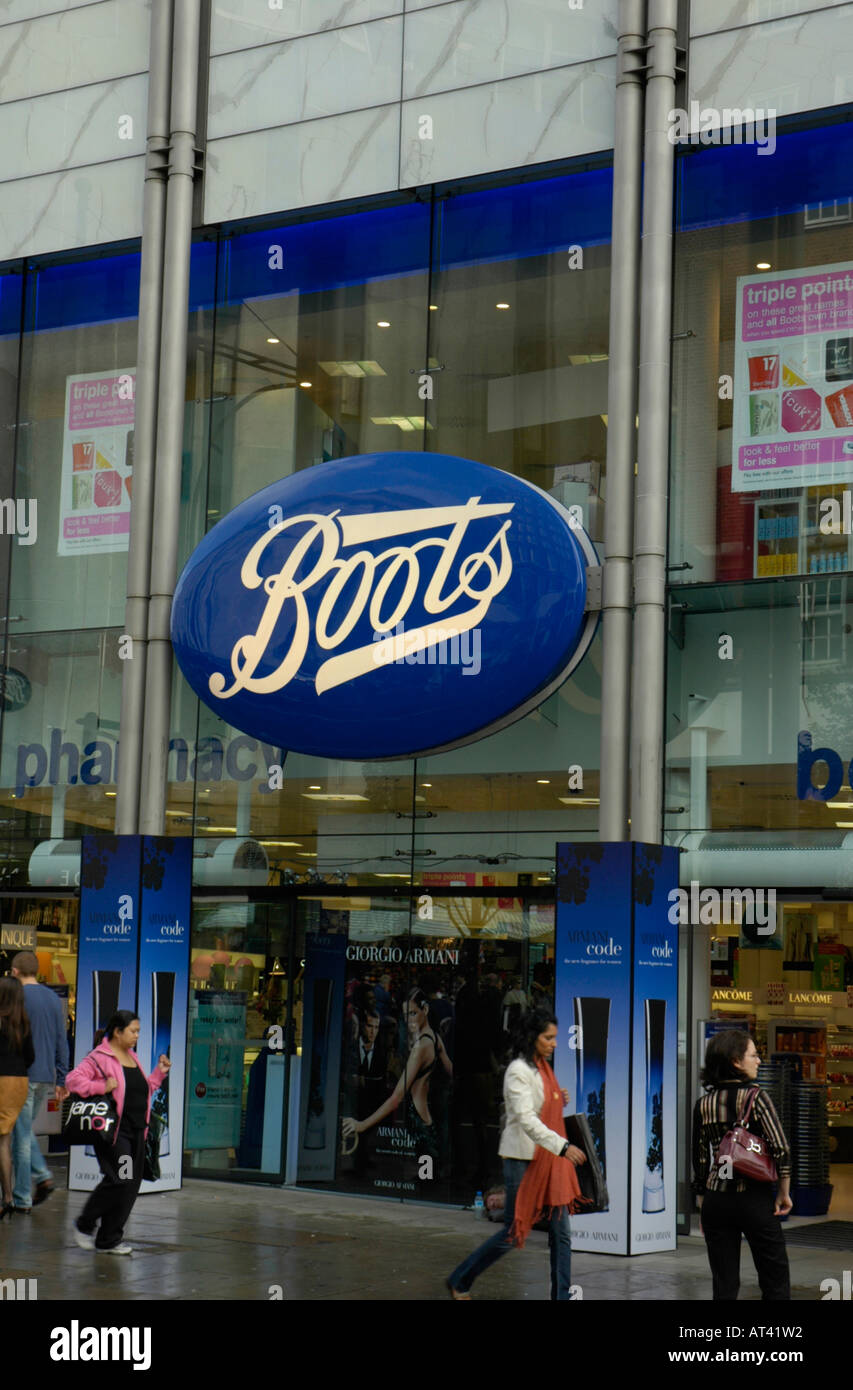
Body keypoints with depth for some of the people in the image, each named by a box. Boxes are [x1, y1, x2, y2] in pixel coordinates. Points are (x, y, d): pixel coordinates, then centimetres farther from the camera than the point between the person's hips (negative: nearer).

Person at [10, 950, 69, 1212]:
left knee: (20, 1136, 0)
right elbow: (62, 1043, 13)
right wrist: (61, 1079, 18)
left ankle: (21, 1199, 3)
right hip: (46, 1077, 7)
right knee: (25, 1130, 21)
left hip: (22, 1075, -7)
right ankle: (42, 1176, 5)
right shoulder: (53, 999, 11)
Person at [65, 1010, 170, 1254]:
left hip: (136, 1131, 8)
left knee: (131, 1184, 4)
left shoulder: (132, 1057, 19)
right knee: (119, 1179, -15)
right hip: (113, 1131, -8)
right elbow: (73, 1079, -15)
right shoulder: (99, 1057, -7)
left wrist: (159, 1073, 16)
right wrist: (102, 1087, -22)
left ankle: (109, 1239, 12)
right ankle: (84, 1225, 5)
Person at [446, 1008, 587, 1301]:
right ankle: (459, 1282, 16)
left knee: (561, 1232, 4)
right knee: (513, 1232, 0)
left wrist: (560, 1101, 2)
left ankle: (562, 1295, 9)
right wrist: (563, 1146, -36)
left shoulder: (543, 1068, 11)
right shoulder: (518, 1071, -16)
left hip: (549, 1159, 8)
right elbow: (526, 1120, -26)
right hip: (523, 1159, -8)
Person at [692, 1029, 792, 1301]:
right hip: (755, 1197, -4)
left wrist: (703, 1201, 15)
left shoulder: (703, 1104, 4)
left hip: (716, 1199, 4)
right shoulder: (755, 1097, -10)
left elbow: (699, 1159, 7)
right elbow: (781, 1149, -15)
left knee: (724, 1286, 9)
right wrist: (784, 1192, -3)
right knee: (775, 1282, 8)